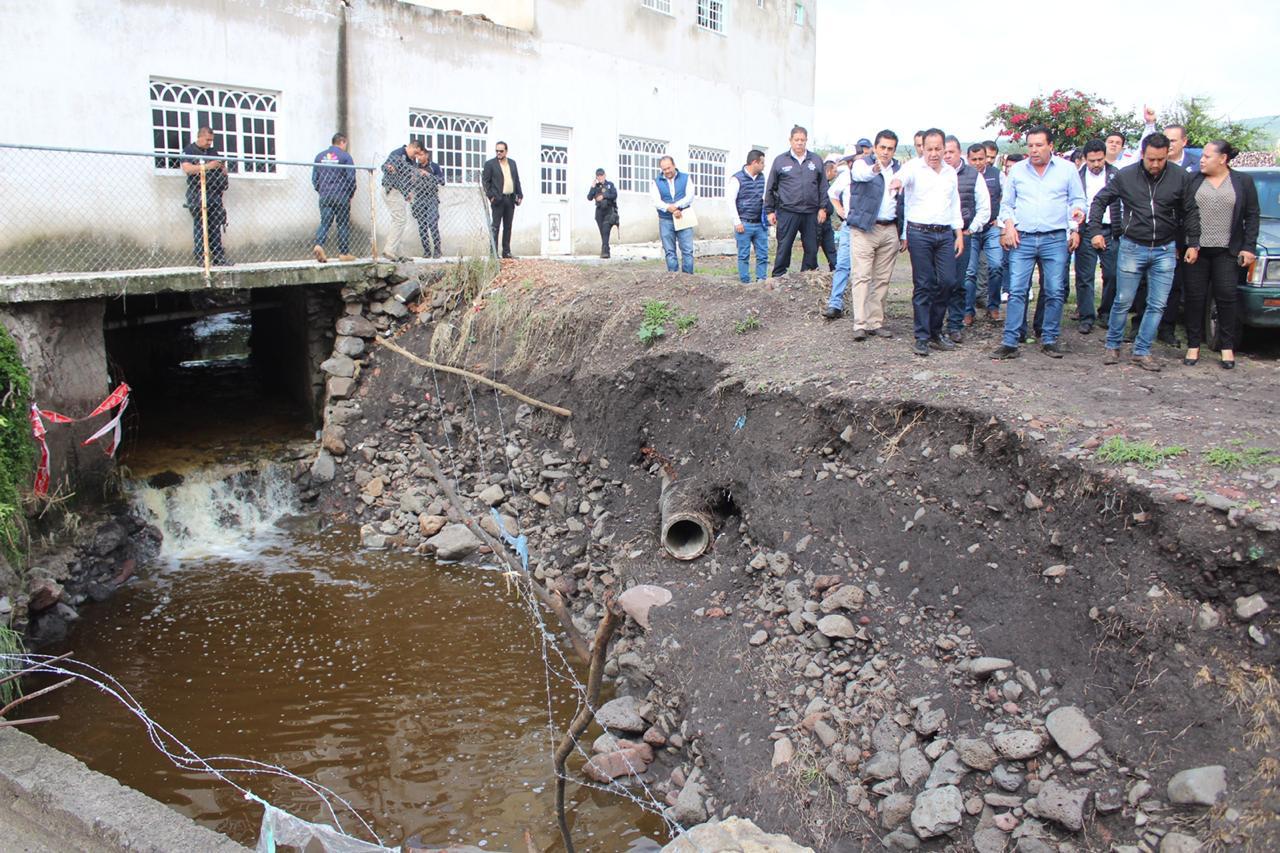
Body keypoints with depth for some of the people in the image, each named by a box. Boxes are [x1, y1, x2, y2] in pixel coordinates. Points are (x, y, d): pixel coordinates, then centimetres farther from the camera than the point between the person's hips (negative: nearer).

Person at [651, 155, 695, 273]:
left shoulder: (686, 178, 8)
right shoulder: (656, 181, 8)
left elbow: (690, 197, -3)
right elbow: (656, 201, -5)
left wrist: (675, 206, -17)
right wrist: (671, 209, -21)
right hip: (665, 220, 1)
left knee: (687, 250, -5)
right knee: (669, 252, 2)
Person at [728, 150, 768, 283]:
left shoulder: (761, 177, 11)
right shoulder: (737, 178, -7)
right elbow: (731, 201, -9)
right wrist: (737, 222, -12)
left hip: (760, 224, 6)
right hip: (744, 224, -6)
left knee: (763, 255, 5)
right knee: (744, 256, 0)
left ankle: (761, 281, 12)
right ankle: (745, 283, 6)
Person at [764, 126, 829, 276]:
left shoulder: (816, 160, 10)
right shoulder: (780, 160, 5)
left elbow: (823, 186, 12)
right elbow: (770, 188, 7)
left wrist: (822, 208, 4)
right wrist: (770, 210, 4)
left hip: (811, 213, 2)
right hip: (787, 212, -2)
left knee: (811, 248, 6)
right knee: (784, 248, -2)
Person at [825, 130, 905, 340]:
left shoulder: (899, 170, 12)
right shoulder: (862, 164, 0)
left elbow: (904, 203, 14)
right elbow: (862, 173, -25)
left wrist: (904, 234, 10)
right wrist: (875, 169, -48)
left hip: (890, 231, 4)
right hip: (862, 229, -4)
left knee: (882, 279, 6)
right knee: (862, 276, -8)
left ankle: (876, 322, 12)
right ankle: (860, 324, -9)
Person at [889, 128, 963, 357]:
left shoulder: (950, 172, 15)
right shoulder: (914, 167, -2)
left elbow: (955, 205, 20)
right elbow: (904, 174, -26)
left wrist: (959, 234, 14)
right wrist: (897, 181, -50)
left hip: (946, 234, 5)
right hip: (920, 233, -5)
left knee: (947, 281, 1)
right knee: (923, 285, -3)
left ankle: (935, 331, 16)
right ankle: (922, 337, 4)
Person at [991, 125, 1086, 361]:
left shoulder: (1067, 169, 7)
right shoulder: (1017, 170, 10)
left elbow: (1078, 200, 10)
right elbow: (1006, 204, 16)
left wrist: (1075, 227, -5)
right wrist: (1009, 225, -1)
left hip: (1055, 239, 0)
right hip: (1022, 239, 0)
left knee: (1055, 292, 1)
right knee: (1016, 291, -6)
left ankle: (1050, 340, 12)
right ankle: (1010, 342, -4)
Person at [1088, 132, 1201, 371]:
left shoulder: (1180, 178, -3)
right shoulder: (1126, 176, -5)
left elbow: (1190, 212, 7)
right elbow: (1099, 201, 5)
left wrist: (1193, 243, 5)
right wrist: (1095, 231, -5)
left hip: (1165, 251, 2)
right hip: (1132, 248, -1)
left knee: (1157, 305, 2)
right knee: (1123, 302, 3)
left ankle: (1142, 352, 10)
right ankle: (1112, 347, 18)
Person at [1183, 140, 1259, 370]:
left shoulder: (1243, 181, 5)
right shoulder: (1192, 180, 6)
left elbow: (1253, 215, 5)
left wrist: (1249, 247, -2)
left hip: (1227, 252, -1)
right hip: (1195, 250, 1)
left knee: (1226, 299, 0)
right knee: (1195, 299, 2)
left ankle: (1227, 348, 7)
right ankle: (1193, 346, 8)